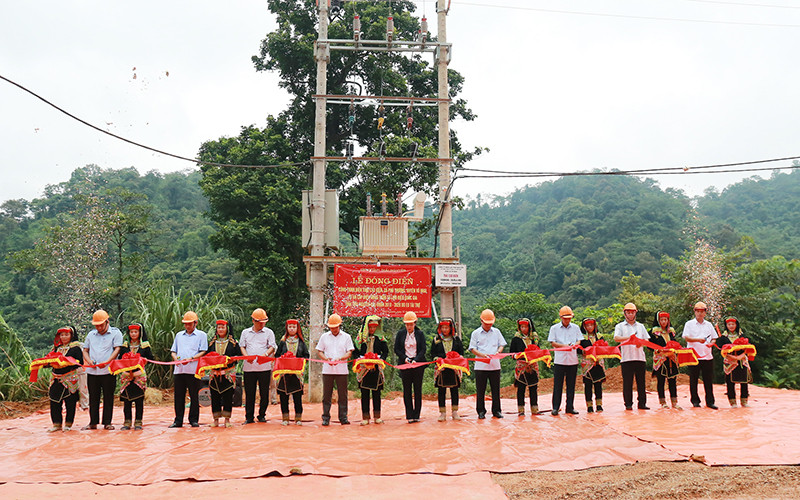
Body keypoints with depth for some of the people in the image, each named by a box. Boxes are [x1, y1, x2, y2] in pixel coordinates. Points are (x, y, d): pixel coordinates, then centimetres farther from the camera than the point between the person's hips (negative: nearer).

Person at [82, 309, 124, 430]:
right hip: (92, 371, 4)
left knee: (108, 397, 1)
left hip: (108, 371, -4)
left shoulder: (115, 333, 2)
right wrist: (89, 360, -3)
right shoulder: (91, 334, 16)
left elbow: (117, 349, -6)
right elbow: (85, 350, 19)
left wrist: (107, 362, -18)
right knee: (93, 397, 8)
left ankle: (107, 422, 8)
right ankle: (93, 422, 16)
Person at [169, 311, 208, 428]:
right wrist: (175, 358, -3)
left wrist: (191, 358, -17)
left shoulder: (201, 335, 6)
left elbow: (203, 352, -3)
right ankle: (178, 421, 12)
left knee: (194, 396, 1)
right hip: (179, 369, 4)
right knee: (179, 396, 5)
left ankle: (194, 420, 9)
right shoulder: (179, 335, 20)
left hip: (193, 370, -4)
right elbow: (173, 351, 19)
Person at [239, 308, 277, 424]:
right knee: (249, 393, 3)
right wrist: (247, 356, -8)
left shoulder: (269, 332, 8)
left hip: (264, 366, -1)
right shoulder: (245, 332, 13)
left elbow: (272, 347, 2)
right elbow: (242, 346, 11)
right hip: (249, 367, 1)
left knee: (264, 393, 1)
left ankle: (262, 415, 15)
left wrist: (265, 354, -19)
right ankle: (249, 417, 12)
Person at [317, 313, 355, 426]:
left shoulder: (346, 337, 6)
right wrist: (326, 359, -10)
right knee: (326, 395, 3)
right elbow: (319, 351, 10)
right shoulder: (324, 336, 10)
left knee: (342, 395, 2)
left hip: (342, 370, -1)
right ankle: (325, 418, 10)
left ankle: (343, 418, 9)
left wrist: (340, 358, -18)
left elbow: (349, 352, 1)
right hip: (327, 370, 1)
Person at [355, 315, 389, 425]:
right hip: (364, 368, 0)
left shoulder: (380, 337, 6)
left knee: (376, 392, 3)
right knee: (364, 393, 1)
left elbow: (386, 351, 7)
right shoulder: (361, 337, 6)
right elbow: (356, 351, 8)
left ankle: (377, 416, 11)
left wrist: (381, 359, -10)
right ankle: (365, 417, 6)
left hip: (376, 368, 0)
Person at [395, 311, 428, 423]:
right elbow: (396, 349, 7)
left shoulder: (420, 334, 5)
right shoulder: (400, 334, 6)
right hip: (405, 364, 0)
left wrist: (415, 360, -13)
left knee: (417, 390, 1)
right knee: (407, 390, -1)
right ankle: (409, 416, 3)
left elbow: (423, 349, 0)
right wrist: (405, 358, -8)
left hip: (418, 364, 0)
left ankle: (416, 415, 8)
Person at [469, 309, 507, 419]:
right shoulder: (476, 333, 3)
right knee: (480, 390, 3)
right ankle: (481, 411, 13)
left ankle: (496, 411, 16)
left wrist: (498, 352, -9)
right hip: (481, 366, -2)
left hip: (495, 365, 2)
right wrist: (482, 355, -16)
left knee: (496, 389, 6)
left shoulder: (496, 332, 10)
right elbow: (472, 349, 0)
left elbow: (502, 344, 13)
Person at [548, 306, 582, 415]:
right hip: (559, 360, -2)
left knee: (571, 385, 6)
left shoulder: (575, 327, 10)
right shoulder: (554, 328, 3)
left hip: (573, 360, 2)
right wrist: (564, 346, -16)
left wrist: (575, 344, -14)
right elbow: (552, 343, -1)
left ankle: (570, 407, 14)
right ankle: (555, 407, 4)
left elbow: (579, 340, 9)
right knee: (557, 385, -1)